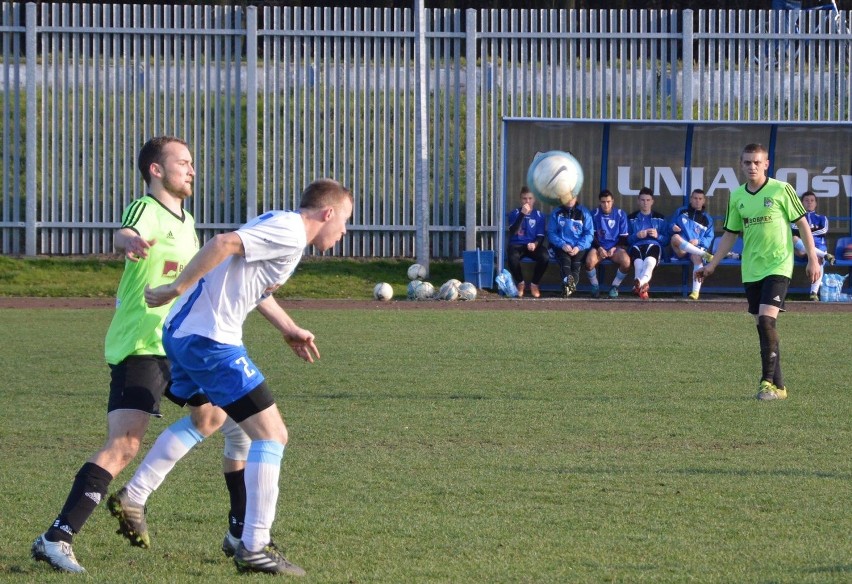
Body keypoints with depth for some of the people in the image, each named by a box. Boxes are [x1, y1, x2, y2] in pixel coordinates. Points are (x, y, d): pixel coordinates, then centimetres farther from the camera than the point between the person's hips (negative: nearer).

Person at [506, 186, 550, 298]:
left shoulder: (539, 215, 5)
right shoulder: (515, 213, 1)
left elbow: (541, 236, 1)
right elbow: (513, 232, -16)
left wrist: (535, 244, -23)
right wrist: (522, 214, -24)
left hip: (533, 245, 1)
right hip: (517, 244, -1)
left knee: (545, 257, -32)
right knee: (512, 258, -37)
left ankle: (534, 284, -7)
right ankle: (520, 283, -7)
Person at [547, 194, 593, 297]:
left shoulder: (584, 213, 13)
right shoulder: (556, 213, 14)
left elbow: (589, 233, 5)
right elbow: (551, 232, 5)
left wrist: (579, 247, -10)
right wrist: (562, 245, -12)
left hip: (580, 247, 2)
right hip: (561, 247, -2)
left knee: (576, 262, -29)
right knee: (565, 259, -33)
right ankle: (568, 279, -61)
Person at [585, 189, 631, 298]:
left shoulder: (621, 215, 4)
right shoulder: (595, 215, 4)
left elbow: (624, 238, 5)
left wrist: (615, 248, -12)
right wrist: (599, 248, -15)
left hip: (616, 248, 0)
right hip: (599, 247, 0)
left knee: (626, 261, -33)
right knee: (590, 261, -35)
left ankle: (615, 286, -8)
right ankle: (595, 287, -8)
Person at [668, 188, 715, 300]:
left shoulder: (707, 219, 20)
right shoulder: (681, 212, 22)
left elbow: (709, 239, 11)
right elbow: (670, 226, 19)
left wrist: (698, 241, -10)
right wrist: (673, 227, -6)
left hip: (697, 247, 0)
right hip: (680, 249, 0)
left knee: (697, 257, -37)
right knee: (675, 237, -35)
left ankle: (696, 291, -46)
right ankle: (704, 255, -44)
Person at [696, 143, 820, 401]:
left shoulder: (782, 190, -6)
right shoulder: (737, 196, 8)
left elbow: (802, 223, -1)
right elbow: (730, 234, 16)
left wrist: (812, 258, -5)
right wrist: (712, 265, 11)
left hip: (778, 266, -5)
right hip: (751, 270, 5)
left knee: (766, 319, -20)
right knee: (763, 326, 7)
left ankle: (768, 381, -15)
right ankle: (777, 385, 14)